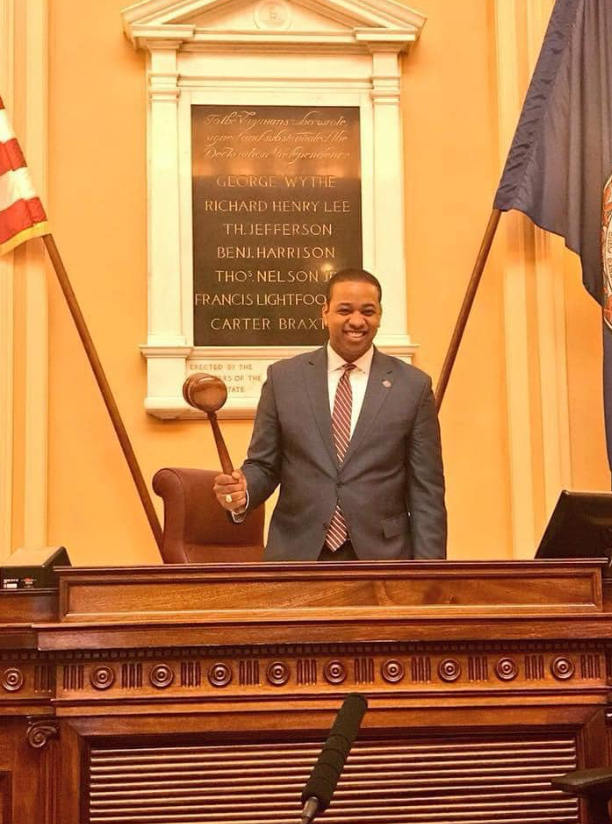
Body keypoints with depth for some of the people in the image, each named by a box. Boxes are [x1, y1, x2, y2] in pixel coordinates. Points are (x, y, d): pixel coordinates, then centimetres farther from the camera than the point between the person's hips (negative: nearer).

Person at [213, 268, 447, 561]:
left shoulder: (413, 386, 2)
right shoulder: (283, 378, 4)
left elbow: (426, 492, 1)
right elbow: (263, 465, 8)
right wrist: (242, 492, -15)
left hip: (380, 558, -1)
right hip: (297, 555, 1)